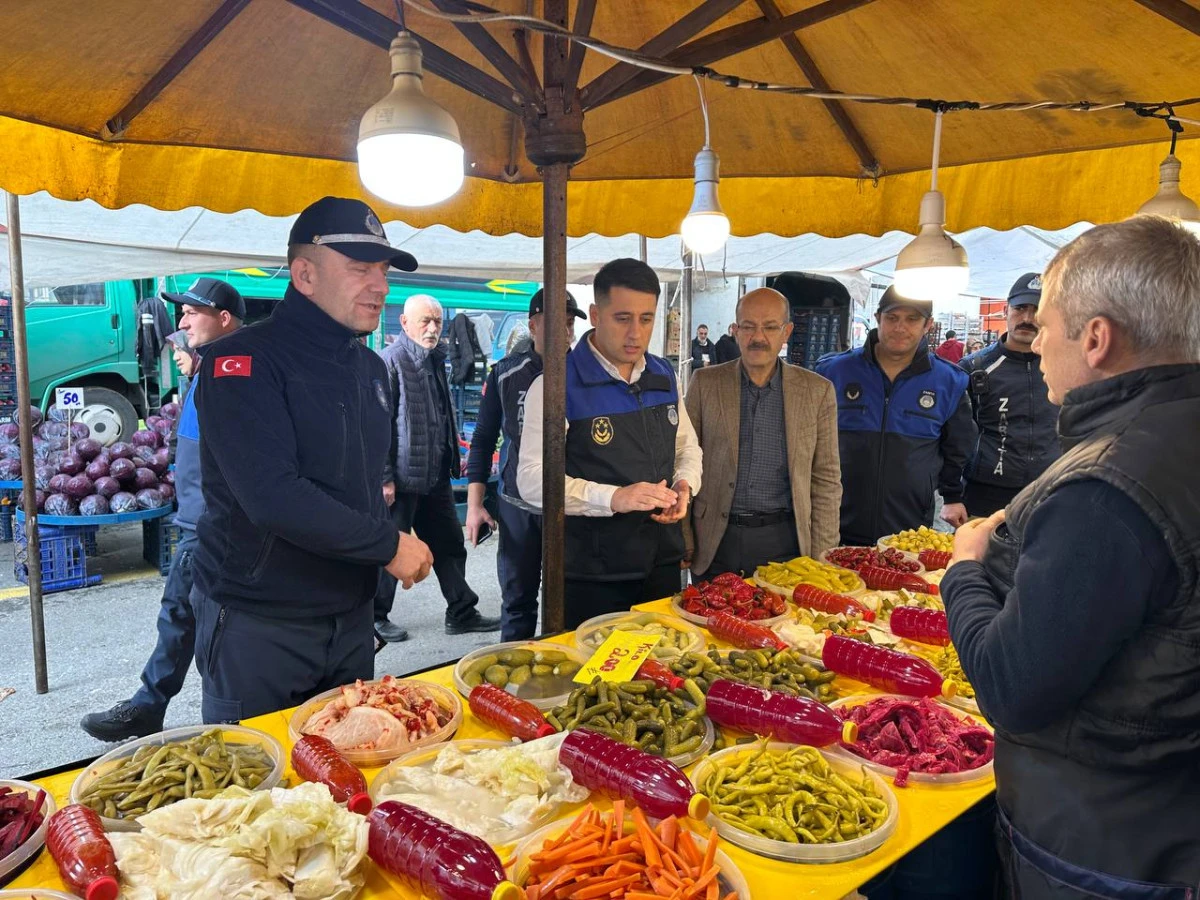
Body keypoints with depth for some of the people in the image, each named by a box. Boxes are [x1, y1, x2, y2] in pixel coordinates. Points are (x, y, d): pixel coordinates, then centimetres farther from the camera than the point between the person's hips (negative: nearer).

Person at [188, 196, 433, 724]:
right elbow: (272, 496, -28)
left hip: (351, 618, 7)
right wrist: (388, 544, -20)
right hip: (257, 626, -7)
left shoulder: (370, 367, 8)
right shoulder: (245, 362, -17)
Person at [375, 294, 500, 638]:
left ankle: (462, 613, 23)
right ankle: (376, 618, 21)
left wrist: (451, 464, 18)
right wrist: (385, 478, -19)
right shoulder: (391, 361, -12)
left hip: (436, 477, 8)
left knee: (449, 545, 13)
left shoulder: (436, 361, 14)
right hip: (402, 479, -8)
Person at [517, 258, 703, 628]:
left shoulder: (664, 376, 7)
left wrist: (684, 486, -3)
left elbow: (687, 448, 19)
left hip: (663, 563, 6)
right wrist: (614, 497, -27)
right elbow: (532, 479, -17)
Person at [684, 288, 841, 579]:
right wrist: (683, 543, -3)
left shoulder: (818, 391, 2)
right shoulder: (705, 383, 1)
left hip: (785, 541, 0)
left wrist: (822, 555, 0)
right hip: (716, 543, 0)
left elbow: (826, 479, 4)